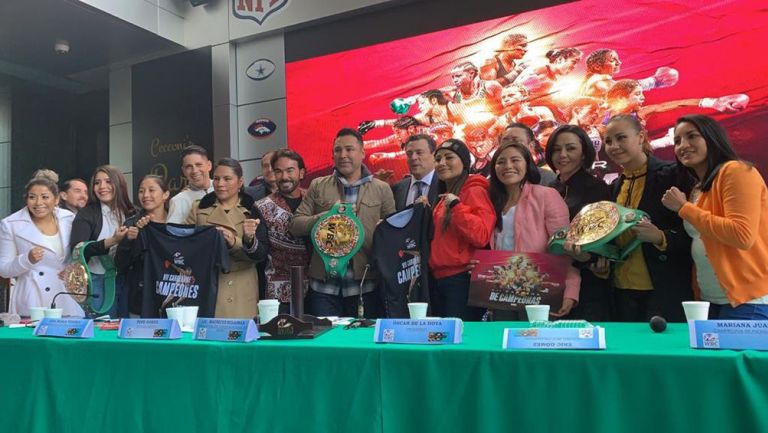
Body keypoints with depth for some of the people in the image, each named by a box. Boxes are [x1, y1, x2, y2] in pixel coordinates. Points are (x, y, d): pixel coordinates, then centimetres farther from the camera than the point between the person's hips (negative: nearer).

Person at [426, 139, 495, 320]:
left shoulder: (475, 191, -9)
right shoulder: (445, 196, 17)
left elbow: (481, 236, -19)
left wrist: (455, 205, -20)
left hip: (463, 280, -9)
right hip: (438, 278, 9)